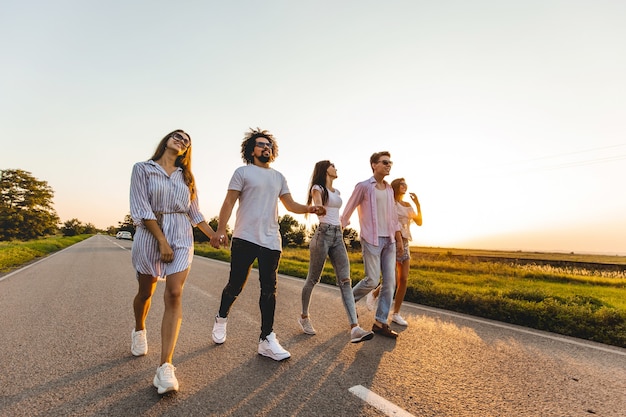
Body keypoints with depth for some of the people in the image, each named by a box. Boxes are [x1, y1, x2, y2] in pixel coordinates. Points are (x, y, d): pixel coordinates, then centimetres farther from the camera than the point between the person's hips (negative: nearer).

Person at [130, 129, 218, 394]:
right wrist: (162, 241, -16)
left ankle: (165, 367, -10)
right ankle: (139, 331, 47)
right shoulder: (142, 169, 1)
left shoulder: (185, 175, 12)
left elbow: (194, 212, 14)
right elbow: (141, 209, -9)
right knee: (145, 292, 15)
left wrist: (213, 235, 8)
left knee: (174, 295, -12)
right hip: (150, 235, -1)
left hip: (181, 237, 2)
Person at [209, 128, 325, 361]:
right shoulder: (243, 172, 3)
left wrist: (310, 208, -9)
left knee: (269, 290, 4)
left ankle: (267, 339, 13)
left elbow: (290, 205, 10)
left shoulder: (278, 177, 17)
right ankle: (221, 318, 36)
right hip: (245, 239, -4)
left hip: (271, 241, 4)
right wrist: (220, 230, -14)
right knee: (235, 285, 5)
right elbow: (228, 203, -3)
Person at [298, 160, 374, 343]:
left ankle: (355, 328, -12)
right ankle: (304, 316, 27)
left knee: (345, 281, -7)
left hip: (338, 236, 6)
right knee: (313, 279, 5)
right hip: (323, 234, -6)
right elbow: (318, 206, -23)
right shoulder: (317, 188, -2)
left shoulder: (336, 191, 20)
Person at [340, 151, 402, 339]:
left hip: (389, 240, 6)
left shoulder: (389, 188, 14)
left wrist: (399, 237, 13)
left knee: (390, 281, 3)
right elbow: (348, 209, 0)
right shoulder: (363, 186, -4)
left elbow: (393, 215, 17)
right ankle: (350, 299, 24)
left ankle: (380, 323, 14)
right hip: (371, 239, -6)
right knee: (372, 280, -7)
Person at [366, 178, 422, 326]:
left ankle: (396, 314, 12)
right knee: (392, 280, -12)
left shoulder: (408, 206, 16)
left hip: (404, 243, 7)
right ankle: (374, 294, 17)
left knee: (404, 279, 2)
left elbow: (419, 222, 10)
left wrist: (418, 204, 2)